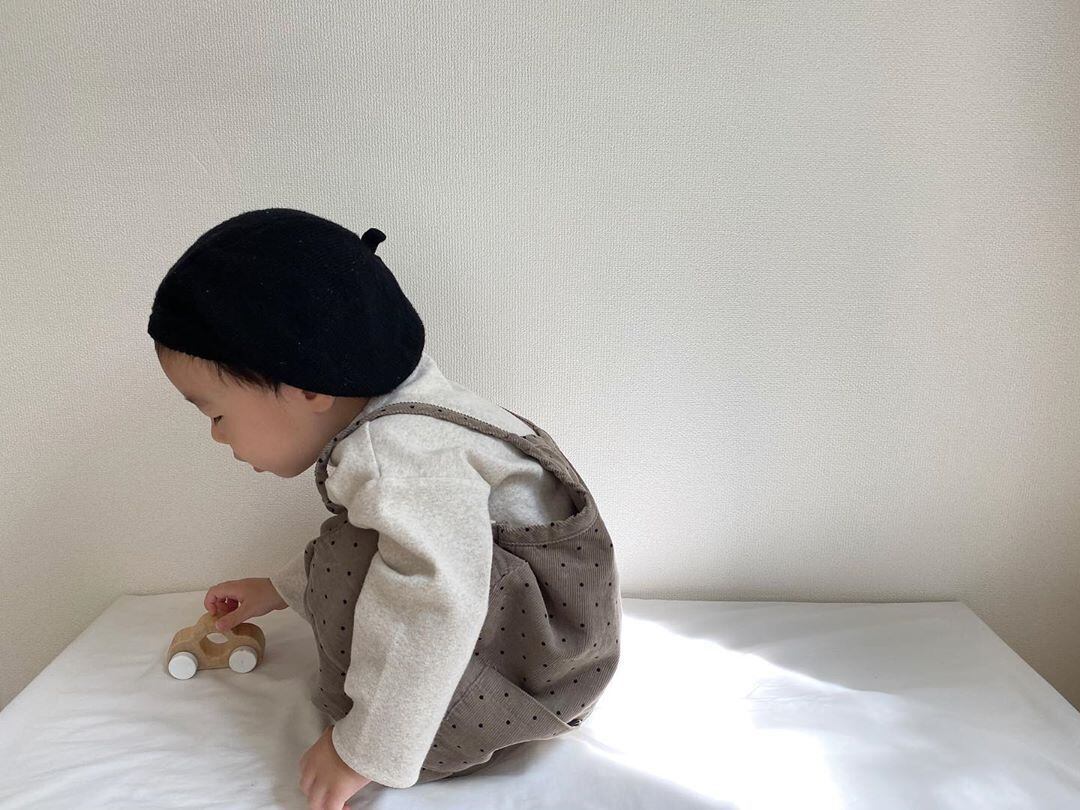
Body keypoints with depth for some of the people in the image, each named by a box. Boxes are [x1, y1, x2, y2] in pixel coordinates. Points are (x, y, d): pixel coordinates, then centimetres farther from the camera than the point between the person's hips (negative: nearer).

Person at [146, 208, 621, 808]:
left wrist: (368, 752, -27)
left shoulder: (394, 456, -31)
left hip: (552, 636, -10)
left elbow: (439, 611, -40)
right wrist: (280, 590, 28)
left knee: (349, 561, -25)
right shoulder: (381, 426, 5)